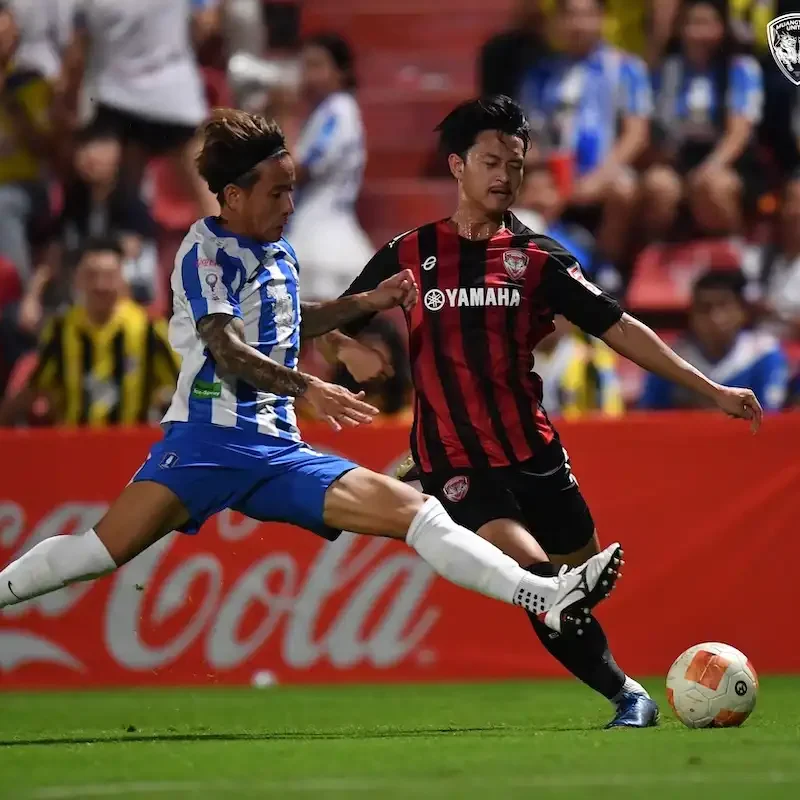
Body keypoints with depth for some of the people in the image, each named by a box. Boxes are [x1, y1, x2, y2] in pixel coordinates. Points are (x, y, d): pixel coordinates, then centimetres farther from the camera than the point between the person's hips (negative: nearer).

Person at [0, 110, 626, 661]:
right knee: (107, 548, -24)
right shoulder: (206, 250, -5)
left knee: (412, 510, -6)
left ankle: (547, 598, -12)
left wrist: (367, 304, 29)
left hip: (277, 449, 6)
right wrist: (308, 390, -28)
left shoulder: (280, 256, 17)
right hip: (208, 438, -6)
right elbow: (228, 351, -17)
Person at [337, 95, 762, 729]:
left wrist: (711, 390, -1)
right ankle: (625, 692, -13)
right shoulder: (409, 255, 4)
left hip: (533, 452, 3)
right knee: (533, 572, -23)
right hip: (455, 461, -3)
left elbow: (619, 329, 4)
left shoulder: (537, 259, 6)